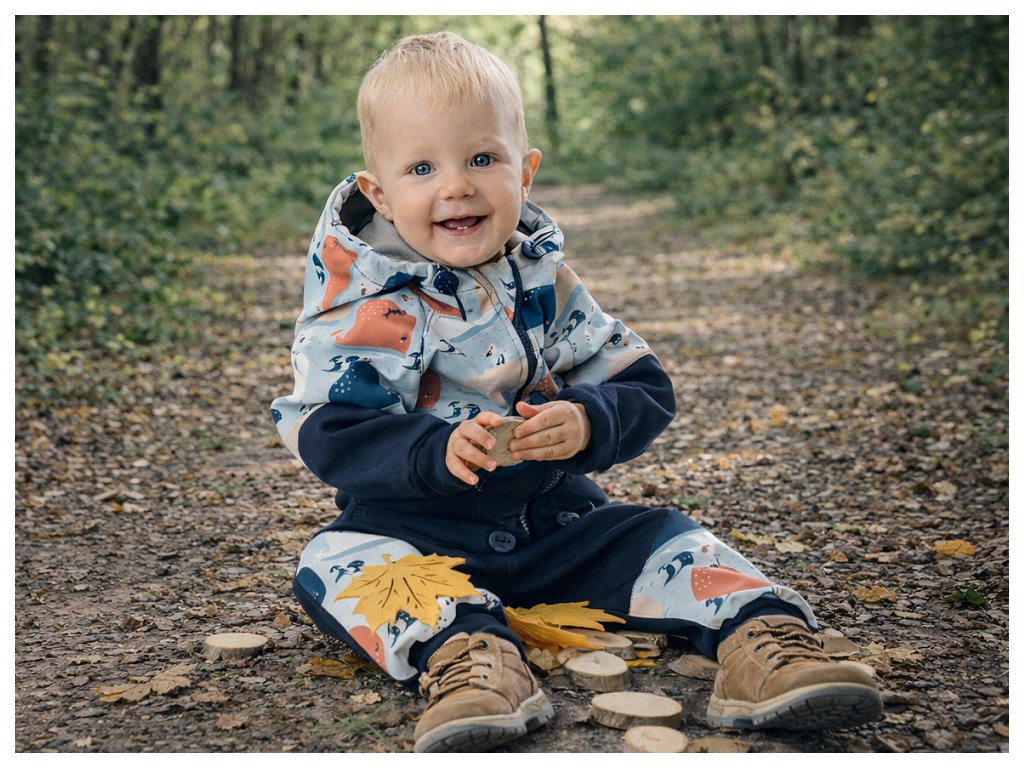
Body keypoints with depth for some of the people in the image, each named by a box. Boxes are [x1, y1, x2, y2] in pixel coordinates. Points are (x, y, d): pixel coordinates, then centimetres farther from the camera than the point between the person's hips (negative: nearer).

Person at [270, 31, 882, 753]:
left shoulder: (547, 283, 1)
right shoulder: (365, 302, -9)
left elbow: (647, 389, -1)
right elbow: (329, 435, -16)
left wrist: (587, 422, -24)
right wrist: (439, 450, -33)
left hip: (553, 518, 3)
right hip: (415, 525, -3)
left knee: (663, 537, -11)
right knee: (337, 560, -28)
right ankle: (462, 647, -46)